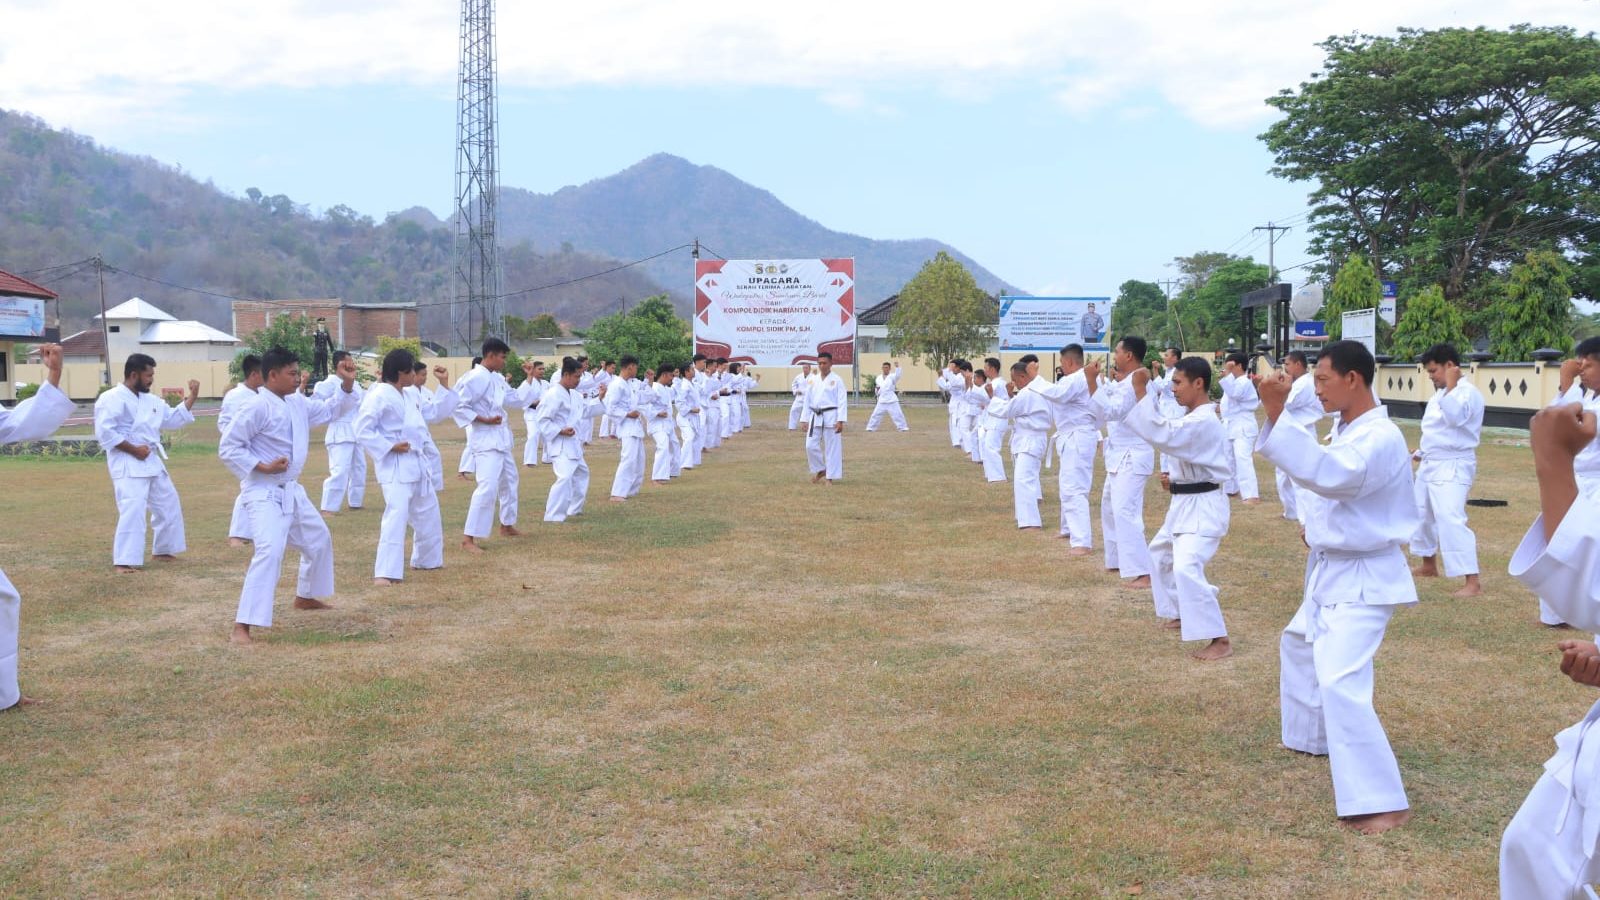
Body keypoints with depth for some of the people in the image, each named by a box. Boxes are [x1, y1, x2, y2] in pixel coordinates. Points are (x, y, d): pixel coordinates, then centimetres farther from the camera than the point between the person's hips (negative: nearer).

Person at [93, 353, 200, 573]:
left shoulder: (150, 400, 13)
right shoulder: (112, 399, -12)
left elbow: (173, 419, 19)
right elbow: (104, 432, -20)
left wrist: (192, 396, 11)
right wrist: (133, 449, -20)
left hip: (152, 462, 9)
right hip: (127, 464, -9)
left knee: (168, 505, 17)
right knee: (132, 510, -19)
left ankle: (162, 550, 34)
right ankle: (125, 561, -16)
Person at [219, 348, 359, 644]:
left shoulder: (298, 403, 6)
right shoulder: (258, 408, -19)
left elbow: (330, 410, 20)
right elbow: (228, 447, -17)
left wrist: (347, 385, 5)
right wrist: (261, 467, -23)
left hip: (291, 490, 10)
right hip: (265, 493, -9)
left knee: (319, 539, 25)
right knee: (270, 552, -25)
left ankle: (305, 596, 47)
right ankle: (241, 627, -25)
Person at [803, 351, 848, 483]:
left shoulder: (837, 380, -4)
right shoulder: (813, 380, 9)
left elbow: (842, 401, -8)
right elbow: (808, 401, 13)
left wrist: (840, 421, -15)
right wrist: (806, 421, 10)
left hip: (831, 417, -4)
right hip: (815, 417, 4)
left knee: (832, 448, 0)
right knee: (811, 446, -1)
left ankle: (830, 477, 9)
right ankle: (820, 470, 20)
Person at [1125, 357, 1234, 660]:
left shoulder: (1204, 422, -24)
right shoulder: (1192, 418, 10)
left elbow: (1161, 434, -35)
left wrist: (1140, 391, -33)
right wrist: (1175, 478, 8)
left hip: (1203, 507, -11)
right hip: (1185, 504, 11)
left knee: (1186, 568, -24)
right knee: (1161, 554, 27)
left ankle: (1220, 640, -20)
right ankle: (1183, 614, 44)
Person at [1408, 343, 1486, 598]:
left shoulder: (1468, 392, -15)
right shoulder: (1440, 394, 14)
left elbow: (1456, 417, -32)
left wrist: (1451, 386, -28)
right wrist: (1420, 452, 19)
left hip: (1453, 466, -10)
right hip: (1431, 464, 10)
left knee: (1451, 520, -21)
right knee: (1421, 514, 22)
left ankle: (1473, 582, -21)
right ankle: (1428, 565, 42)